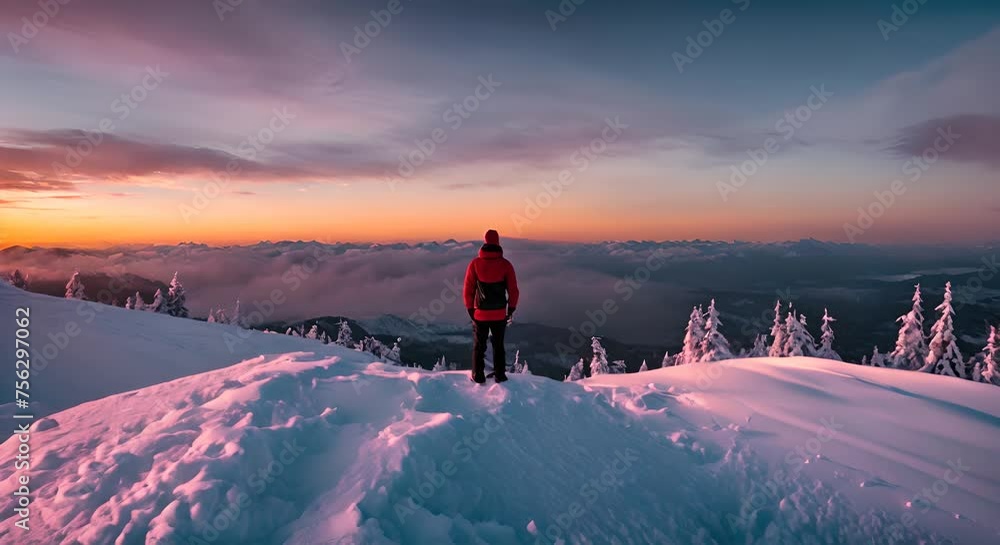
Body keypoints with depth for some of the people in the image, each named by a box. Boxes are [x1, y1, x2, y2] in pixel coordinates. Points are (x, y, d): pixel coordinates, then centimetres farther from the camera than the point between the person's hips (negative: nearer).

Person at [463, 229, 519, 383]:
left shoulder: (475, 263, -10)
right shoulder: (505, 264, -9)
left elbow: (467, 290, -6)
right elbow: (513, 290, -5)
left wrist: (470, 309, 5)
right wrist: (511, 309, 8)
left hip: (480, 314, 0)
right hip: (500, 314, 1)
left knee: (479, 346, 14)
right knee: (498, 345, 16)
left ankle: (478, 376, 18)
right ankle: (500, 375, 19)